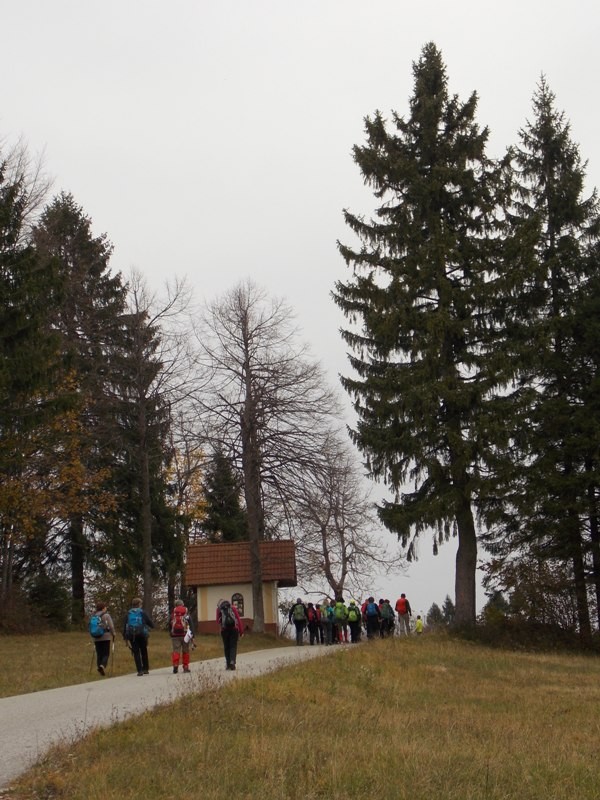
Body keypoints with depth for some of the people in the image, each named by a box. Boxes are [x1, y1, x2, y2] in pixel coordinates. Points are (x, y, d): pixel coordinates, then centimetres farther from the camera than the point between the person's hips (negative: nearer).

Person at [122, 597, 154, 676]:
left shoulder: (128, 613, 7)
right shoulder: (142, 612, 0)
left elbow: (125, 626, 5)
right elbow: (150, 622, 0)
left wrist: (125, 637, 8)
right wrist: (152, 625, 23)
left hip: (132, 636, 1)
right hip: (142, 634, -1)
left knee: (136, 653, 3)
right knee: (144, 652, 15)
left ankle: (140, 670, -4)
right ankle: (145, 669, 15)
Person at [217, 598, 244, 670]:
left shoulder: (219, 609, 13)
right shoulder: (233, 608, 15)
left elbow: (218, 620, 6)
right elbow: (238, 619, 7)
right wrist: (241, 631, 7)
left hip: (224, 629, 0)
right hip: (234, 629, 0)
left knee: (226, 647, 9)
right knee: (233, 646, 1)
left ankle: (228, 664, 8)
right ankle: (232, 661, -17)